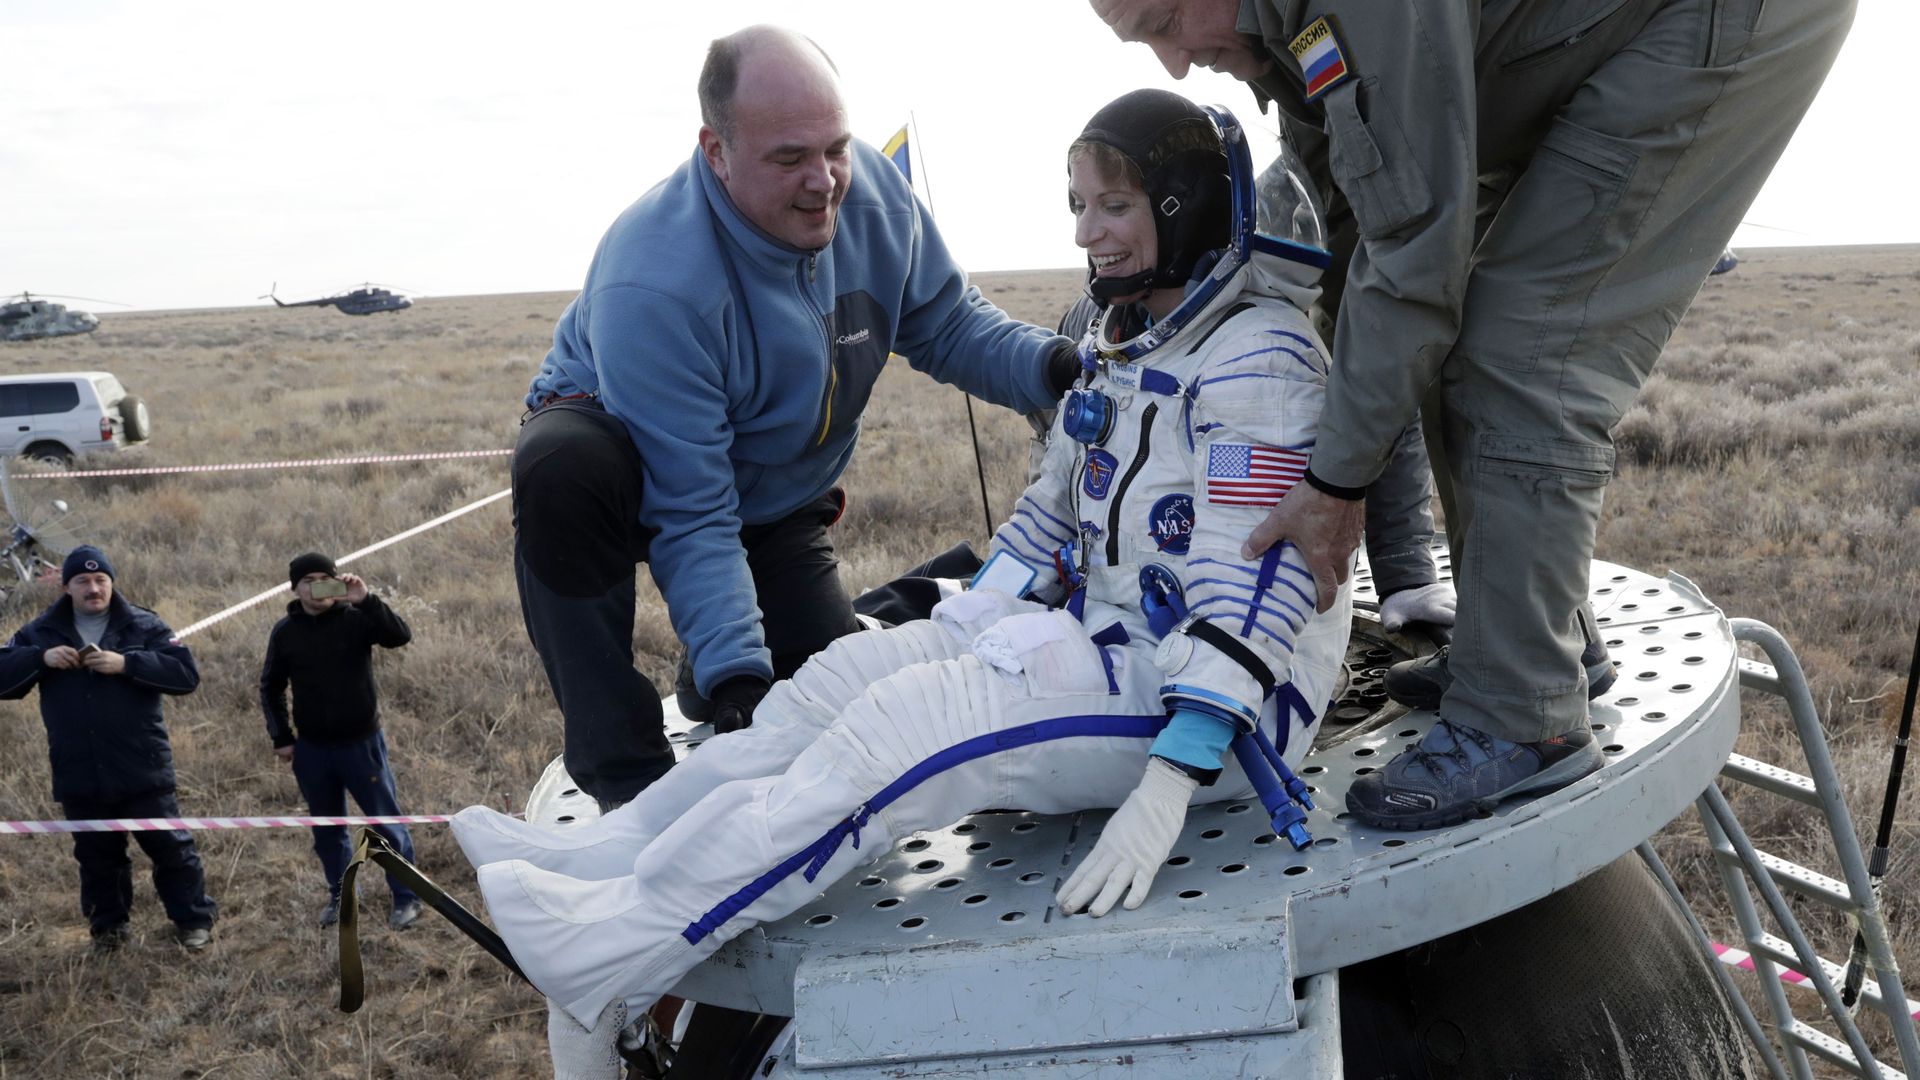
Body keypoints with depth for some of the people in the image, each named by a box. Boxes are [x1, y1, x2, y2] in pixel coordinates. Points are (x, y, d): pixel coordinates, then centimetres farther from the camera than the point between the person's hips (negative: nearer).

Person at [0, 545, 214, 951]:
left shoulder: (143, 626, -1)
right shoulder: (42, 631, 6)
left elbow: (187, 673, -10)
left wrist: (127, 663, -22)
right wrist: (41, 658, -15)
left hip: (143, 770, -2)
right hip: (79, 776, 2)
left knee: (170, 847, 4)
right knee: (98, 857, 15)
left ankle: (194, 921, 16)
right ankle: (108, 925, 30)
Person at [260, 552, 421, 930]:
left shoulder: (356, 617, -10)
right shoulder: (285, 631, -1)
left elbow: (401, 636, -27)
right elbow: (271, 688, 10)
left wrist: (367, 600, -37)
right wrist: (281, 737, 5)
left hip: (361, 742, -3)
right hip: (311, 749, 3)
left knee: (386, 822, 2)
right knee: (327, 828, 15)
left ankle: (406, 898, 13)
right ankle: (340, 895, 32)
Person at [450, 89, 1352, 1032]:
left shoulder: (1258, 359, -16)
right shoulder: (1119, 344, 14)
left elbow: (1257, 585, -24)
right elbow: (1049, 517, 19)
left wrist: (1168, 786, -30)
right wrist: (946, 640, 11)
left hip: (1213, 697, -8)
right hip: (1105, 638, 9)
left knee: (901, 724, -24)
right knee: (853, 669, -5)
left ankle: (620, 948, -20)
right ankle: (607, 856, -2)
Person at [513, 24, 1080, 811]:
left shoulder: (871, 192, -20)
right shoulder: (652, 288, -37)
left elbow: (948, 326, -8)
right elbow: (691, 516, -34)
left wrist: (1057, 366, -28)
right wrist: (734, 672, -40)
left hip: (775, 496, 4)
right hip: (633, 458, -4)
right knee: (562, 469, -41)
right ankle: (625, 774, -26)